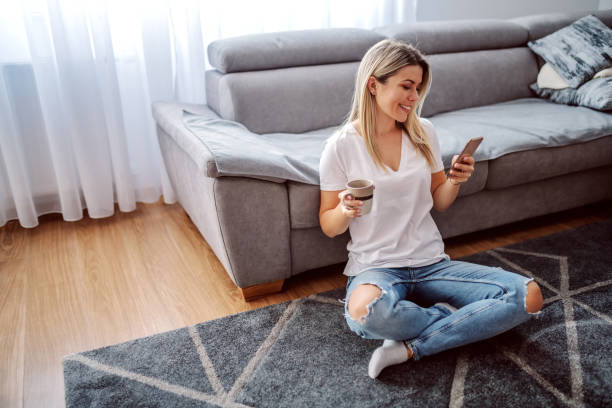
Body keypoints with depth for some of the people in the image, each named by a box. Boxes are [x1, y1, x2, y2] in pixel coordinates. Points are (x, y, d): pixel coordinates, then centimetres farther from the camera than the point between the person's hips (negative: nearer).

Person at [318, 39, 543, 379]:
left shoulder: (424, 132, 5)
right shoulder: (342, 146, -7)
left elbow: (438, 202, 14)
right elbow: (329, 226, -1)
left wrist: (454, 181, -7)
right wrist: (345, 210, -24)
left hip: (431, 262, 4)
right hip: (375, 267, -4)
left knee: (529, 295, -14)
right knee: (366, 310, -40)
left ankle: (411, 347, -14)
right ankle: (458, 321, -8)